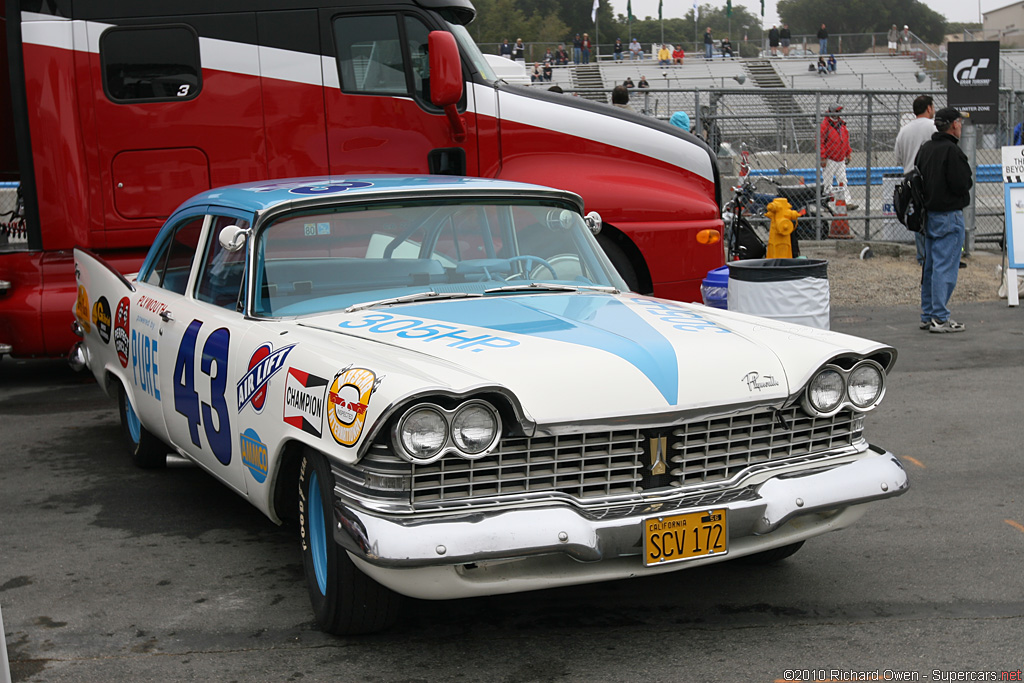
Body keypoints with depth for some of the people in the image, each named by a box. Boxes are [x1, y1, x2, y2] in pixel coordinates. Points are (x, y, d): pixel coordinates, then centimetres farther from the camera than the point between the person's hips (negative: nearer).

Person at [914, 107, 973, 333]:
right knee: (945, 267, -6)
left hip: (929, 213, 9)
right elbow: (961, 184, -20)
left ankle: (927, 315, 20)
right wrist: (969, 181, 0)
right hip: (949, 215, -9)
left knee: (930, 265, 14)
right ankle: (940, 318, -5)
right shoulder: (951, 150, -16)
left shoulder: (925, 148, 10)